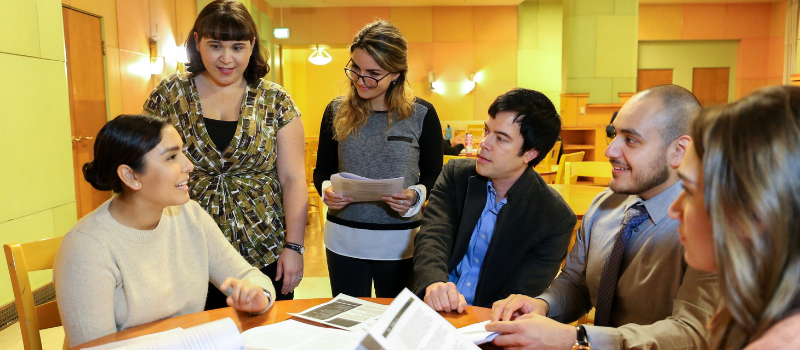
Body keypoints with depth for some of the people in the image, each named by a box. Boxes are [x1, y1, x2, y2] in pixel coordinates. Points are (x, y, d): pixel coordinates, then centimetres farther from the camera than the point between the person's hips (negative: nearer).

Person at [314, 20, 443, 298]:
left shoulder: (422, 114, -4)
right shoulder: (337, 111, 2)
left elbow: (434, 174, 2)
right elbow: (322, 170, 9)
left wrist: (416, 195, -18)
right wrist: (327, 191, -12)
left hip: (399, 242, -1)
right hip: (343, 238, 2)